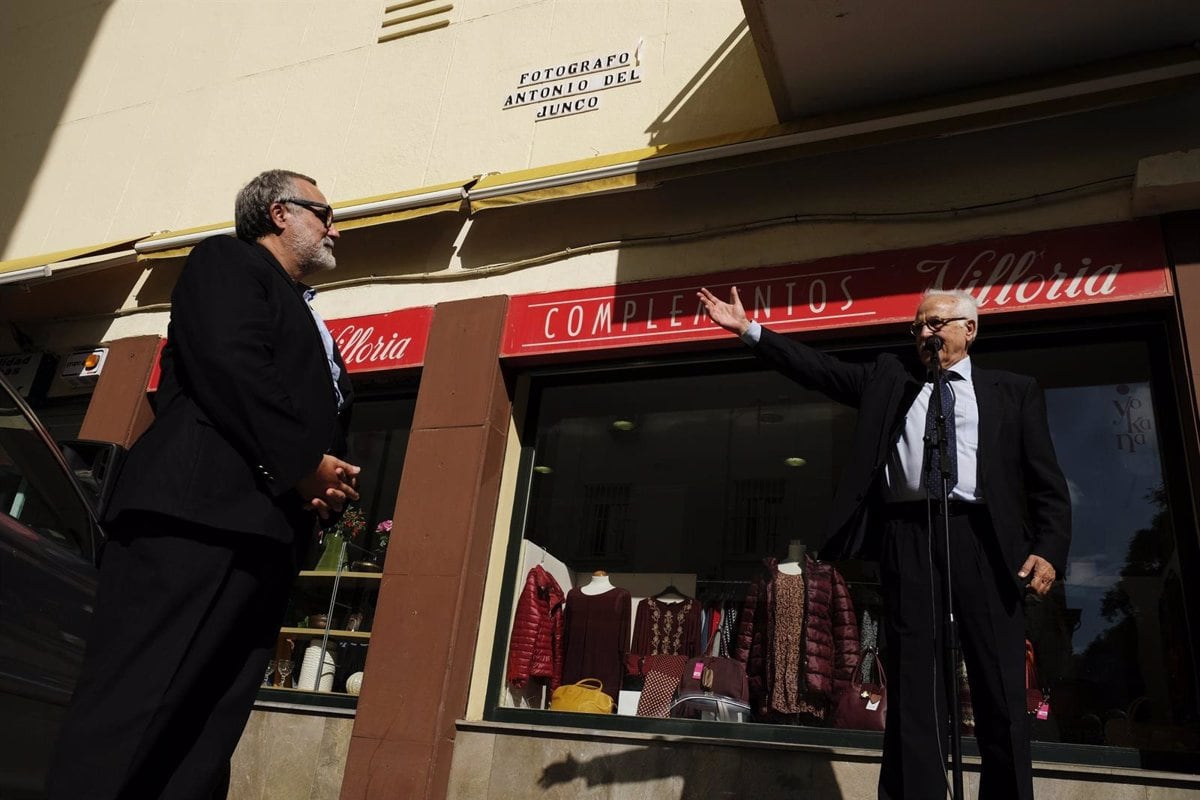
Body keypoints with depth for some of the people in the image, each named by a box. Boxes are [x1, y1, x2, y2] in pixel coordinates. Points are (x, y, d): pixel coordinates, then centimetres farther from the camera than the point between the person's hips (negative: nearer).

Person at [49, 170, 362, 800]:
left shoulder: (306, 319, 32)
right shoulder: (228, 260, 8)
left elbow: (321, 420, 27)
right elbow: (229, 363, -11)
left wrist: (328, 482, 5)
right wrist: (304, 464, -12)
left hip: (266, 535, 8)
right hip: (200, 513, -8)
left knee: (206, 739, 4)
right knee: (129, 710, -12)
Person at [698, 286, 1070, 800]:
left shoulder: (1014, 391, 16)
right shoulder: (888, 379, 21)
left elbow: (1047, 482, 10)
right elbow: (819, 370, 12)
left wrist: (1048, 549, -5)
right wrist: (748, 329, 5)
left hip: (981, 537, -1)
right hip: (908, 536, 1)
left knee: (1000, 688, 1)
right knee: (912, 683, 1)